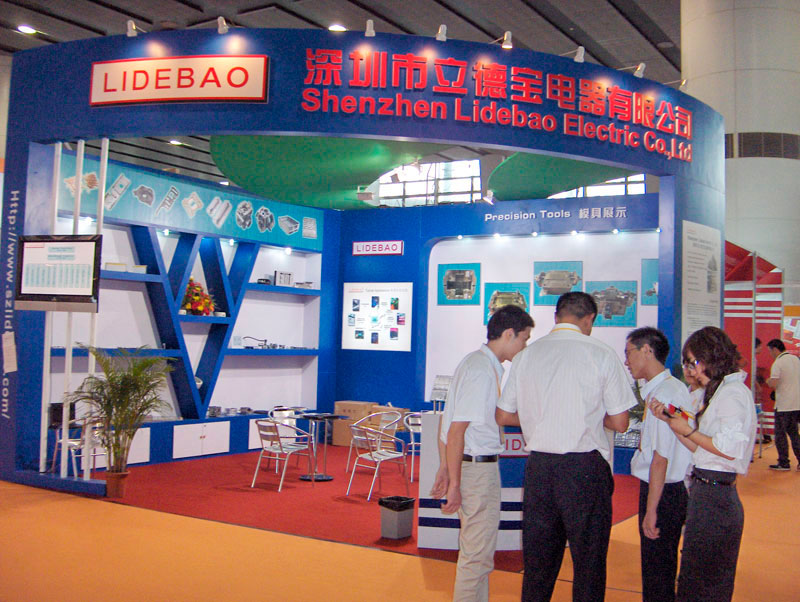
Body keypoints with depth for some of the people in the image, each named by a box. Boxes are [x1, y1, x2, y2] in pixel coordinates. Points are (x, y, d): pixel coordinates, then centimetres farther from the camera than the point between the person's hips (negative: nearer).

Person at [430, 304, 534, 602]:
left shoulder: (476, 361, 11)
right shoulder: (483, 369, -18)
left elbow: (447, 422, 15)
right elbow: (457, 430, -21)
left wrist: (445, 467, 19)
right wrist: (455, 483, -19)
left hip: (466, 463, 10)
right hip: (478, 467, -10)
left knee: (475, 551, 21)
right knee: (478, 555, 0)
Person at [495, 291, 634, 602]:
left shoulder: (526, 355, 5)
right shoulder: (602, 355, -5)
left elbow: (503, 416, 9)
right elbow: (619, 423, -3)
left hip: (538, 466, 4)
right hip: (585, 468, -4)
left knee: (537, 559, 14)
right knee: (589, 561, 7)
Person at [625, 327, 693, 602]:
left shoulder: (661, 394, -19)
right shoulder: (676, 388, 10)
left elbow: (661, 458, -22)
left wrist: (651, 510, -19)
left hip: (661, 492, -9)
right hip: (675, 488, 9)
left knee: (656, 573, 2)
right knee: (663, 572, 20)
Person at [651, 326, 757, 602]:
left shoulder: (733, 392, -13)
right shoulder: (720, 391, 16)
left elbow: (730, 449, -22)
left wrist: (687, 431, -12)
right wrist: (669, 420, 5)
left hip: (713, 494, -10)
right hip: (706, 490, 10)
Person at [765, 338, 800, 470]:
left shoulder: (777, 363, -14)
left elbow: (773, 384, -23)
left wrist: (768, 381, -3)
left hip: (784, 406, -7)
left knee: (780, 434, 3)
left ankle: (783, 463, 6)